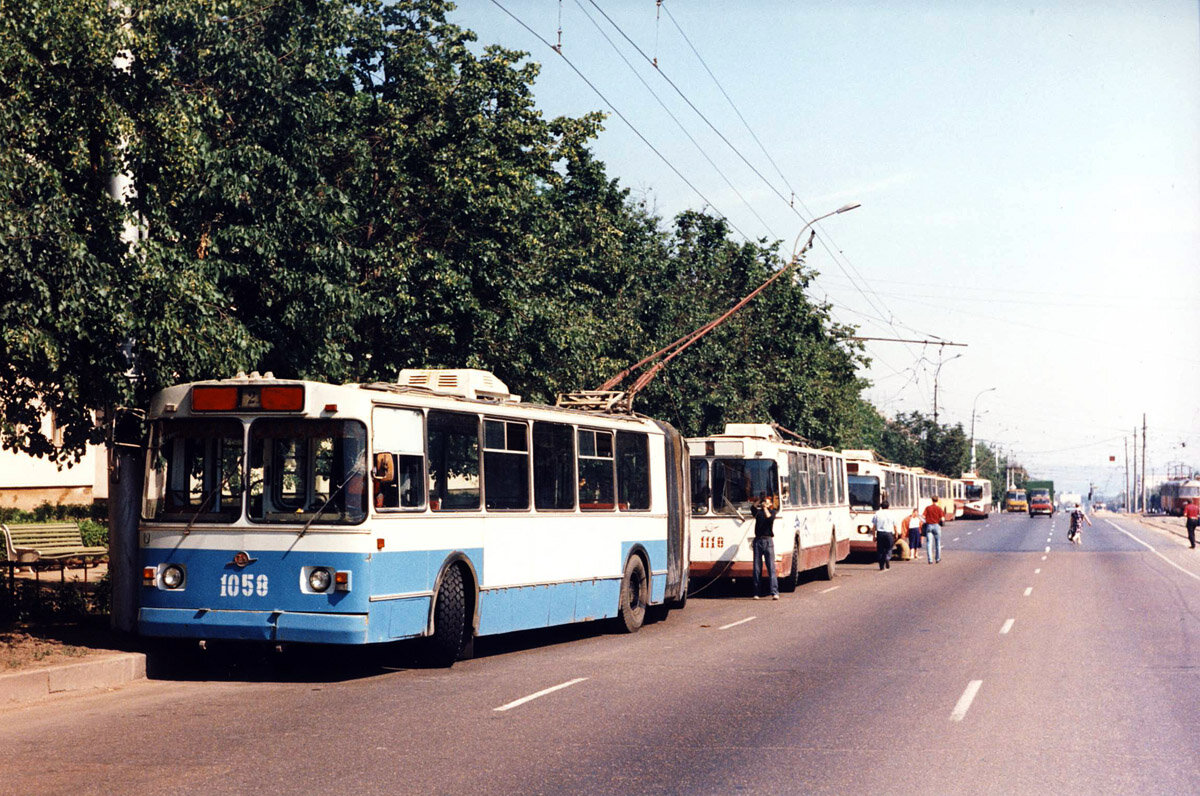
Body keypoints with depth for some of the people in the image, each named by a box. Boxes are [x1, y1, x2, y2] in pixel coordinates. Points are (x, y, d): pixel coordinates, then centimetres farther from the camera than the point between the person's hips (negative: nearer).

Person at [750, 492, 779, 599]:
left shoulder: (772, 512, 9)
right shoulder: (758, 512, 15)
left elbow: (770, 518, -12)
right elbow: (752, 508, -6)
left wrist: (765, 507, -9)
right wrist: (759, 500, -14)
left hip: (768, 541, -3)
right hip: (758, 541, 3)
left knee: (771, 566, -9)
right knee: (757, 567, 2)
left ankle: (775, 592, -14)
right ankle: (757, 593, 6)